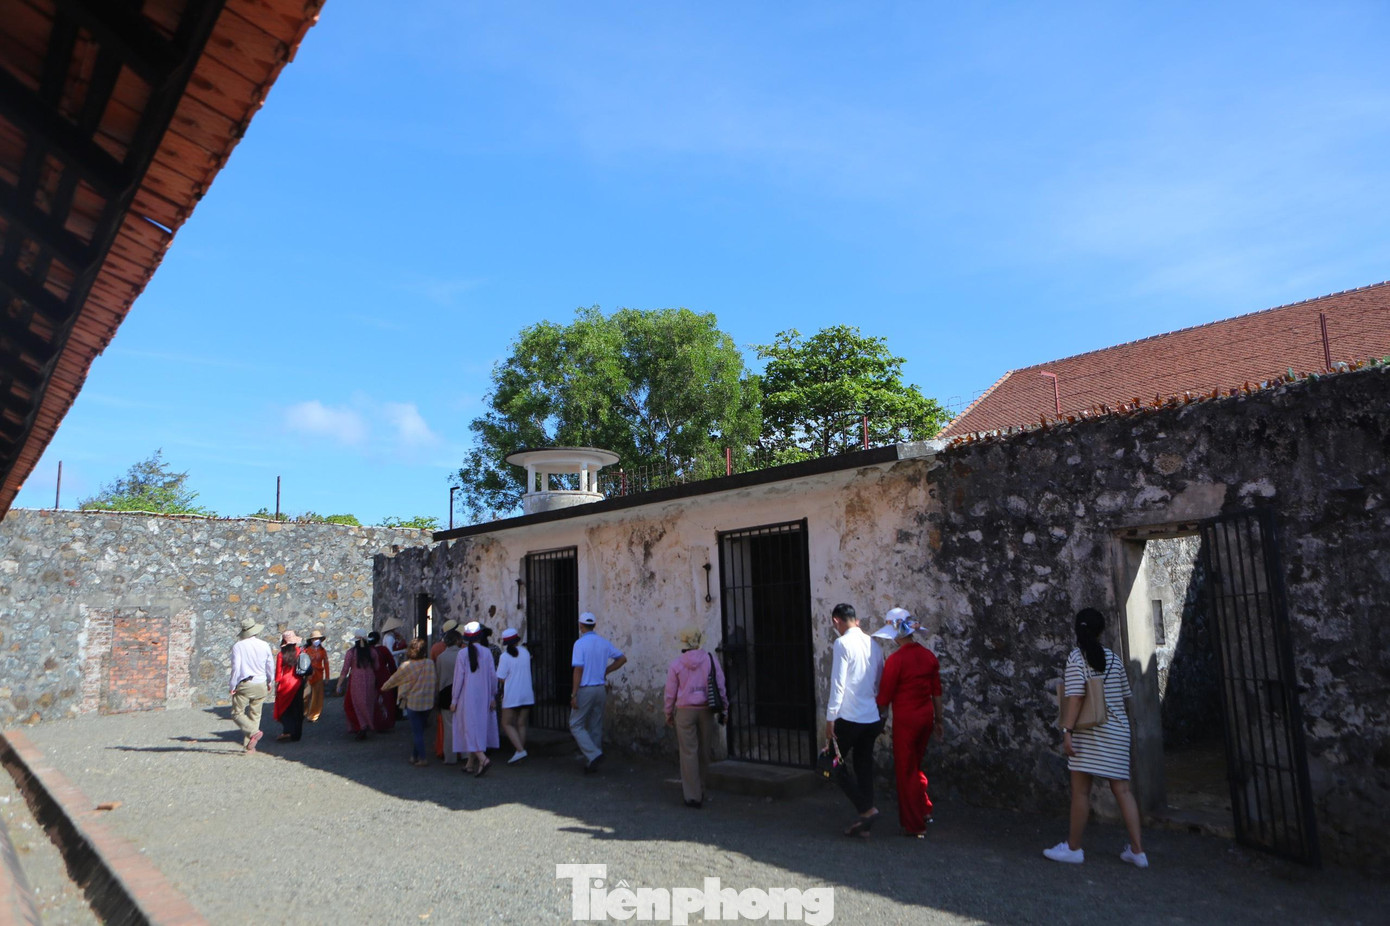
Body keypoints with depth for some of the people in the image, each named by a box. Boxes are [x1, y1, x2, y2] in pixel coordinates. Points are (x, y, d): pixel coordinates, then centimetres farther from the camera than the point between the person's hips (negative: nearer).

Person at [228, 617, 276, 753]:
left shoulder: (238, 646, -8)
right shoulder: (264, 645, 2)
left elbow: (236, 667, -12)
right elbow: (270, 666, 9)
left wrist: (232, 686, -4)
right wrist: (270, 682, 22)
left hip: (243, 685, -3)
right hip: (260, 685, 3)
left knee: (237, 713, 4)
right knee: (255, 715, 12)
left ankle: (253, 732, -19)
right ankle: (249, 745, 11)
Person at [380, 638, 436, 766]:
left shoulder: (406, 666, -12)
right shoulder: (430, 663, -4)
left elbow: (395, 678, 3)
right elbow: (432, 682, 5)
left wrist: (384, 686, 21)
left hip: (413, 703, -3)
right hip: (428, 703, 3)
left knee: (417, 732, 4)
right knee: (419, 730, 15)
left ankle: (422, 758, 4)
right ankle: (415, 755, 21)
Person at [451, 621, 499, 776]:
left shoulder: (463, 653, -9)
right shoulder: (486, 652, -2)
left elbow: (458, 677, -8)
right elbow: (493, 676, -1)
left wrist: (454, 700, -1)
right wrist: (493, 697, 9)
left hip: (467, 697, -3)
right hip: (483, 697, 4)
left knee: (470, 728, -2)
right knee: (479, 727, 13)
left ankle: (483, 759, -20)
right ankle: (471, 764, 21)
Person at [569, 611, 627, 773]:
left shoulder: (580, 643, -12)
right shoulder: (604, 643, 6)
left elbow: (578, 669, -18)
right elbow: (622, 658, 12)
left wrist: (574, 694, -15)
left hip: (585, 689, -6)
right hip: (601, 689, 6)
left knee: (576, 725, 4)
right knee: (595, 727, 13)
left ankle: (593, 754, -12)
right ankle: (591, 764, 17)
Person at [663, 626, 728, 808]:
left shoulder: (675, 664, -3)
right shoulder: (710, 659, -1)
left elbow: (671, 693, 0)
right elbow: (720, 686, 0)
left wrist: (668, 714, 12)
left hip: (684, 711, -2)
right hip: (706, 710, 2)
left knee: (688, 753, 2)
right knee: (703, 751, 14)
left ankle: (693, 795, 3)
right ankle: (699, 789, 27)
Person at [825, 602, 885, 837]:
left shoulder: (842, 643, -12)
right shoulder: (873, 644, 8)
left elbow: (838, 684, -16)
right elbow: (880, 683, 14)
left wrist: (830, 718, -12)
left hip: (848, 718, -7)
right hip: (872, 718, 7)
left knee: (835, 764, 7)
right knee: (864, 766, 12)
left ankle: (866, 810, -2)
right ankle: (863, 825, 17)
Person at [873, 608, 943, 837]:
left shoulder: (895, 660, -18)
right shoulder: (928, 655, 1)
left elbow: (884, 696, -13)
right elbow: (937, 691, 9)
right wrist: (938, 720, 19)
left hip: (905, 718, -6)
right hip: (926, 715, 7)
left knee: (905, 770, 8)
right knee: (915, 765, 24)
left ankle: (914, 825, 16)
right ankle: (925, 810, 31)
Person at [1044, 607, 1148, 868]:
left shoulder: (1076, 657, -9)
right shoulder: (1113, 658, 8)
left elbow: (1075, 696, -17)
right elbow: (1125, 695, 13)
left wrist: (1067, 731, -17)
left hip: (1090, 732, -6)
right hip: (1118, 732, 6)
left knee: (1080, 790, 1)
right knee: (1122, 789, 10)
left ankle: (1073, 848, 9)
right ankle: (1137, 850, 12)